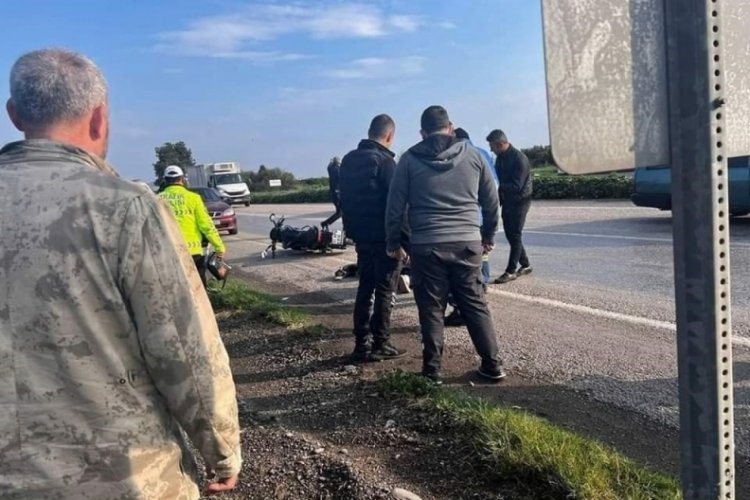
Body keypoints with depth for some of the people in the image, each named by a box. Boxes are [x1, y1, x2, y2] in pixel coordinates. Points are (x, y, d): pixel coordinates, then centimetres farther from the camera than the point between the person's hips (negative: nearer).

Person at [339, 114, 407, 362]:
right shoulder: (384, 161, -15)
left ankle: (362, 343, 16)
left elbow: (345, 198, 14)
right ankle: (380, 345, 5)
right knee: (384, 291, 0)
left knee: (365, 287, 13)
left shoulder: (349, 159, 10)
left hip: (361, 235, 7)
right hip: (384, 237, -7)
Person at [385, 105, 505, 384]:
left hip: (427, 245, -2)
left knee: (431, 308, 7)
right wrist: (488, 236, 23)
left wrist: (393, 242, 12)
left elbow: (395, 205, 2)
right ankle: (492, 364, 17)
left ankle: (432, 369, 11)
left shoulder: (410, 159, 2)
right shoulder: (471, 154, 8)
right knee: (475, 304, 12)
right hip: (467, 243, 2)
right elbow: (491, 201, 12)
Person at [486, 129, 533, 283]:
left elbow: (516, 186, -25)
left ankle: (511, 271, 2)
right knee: (510, 234, 11)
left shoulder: (519, 159, -21)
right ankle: (525, 265, 24)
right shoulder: (500, 157, 5)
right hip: (507, 201, 8)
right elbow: (498, 177, 13)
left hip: (520, 201, -8)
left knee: (515, 235, -4)